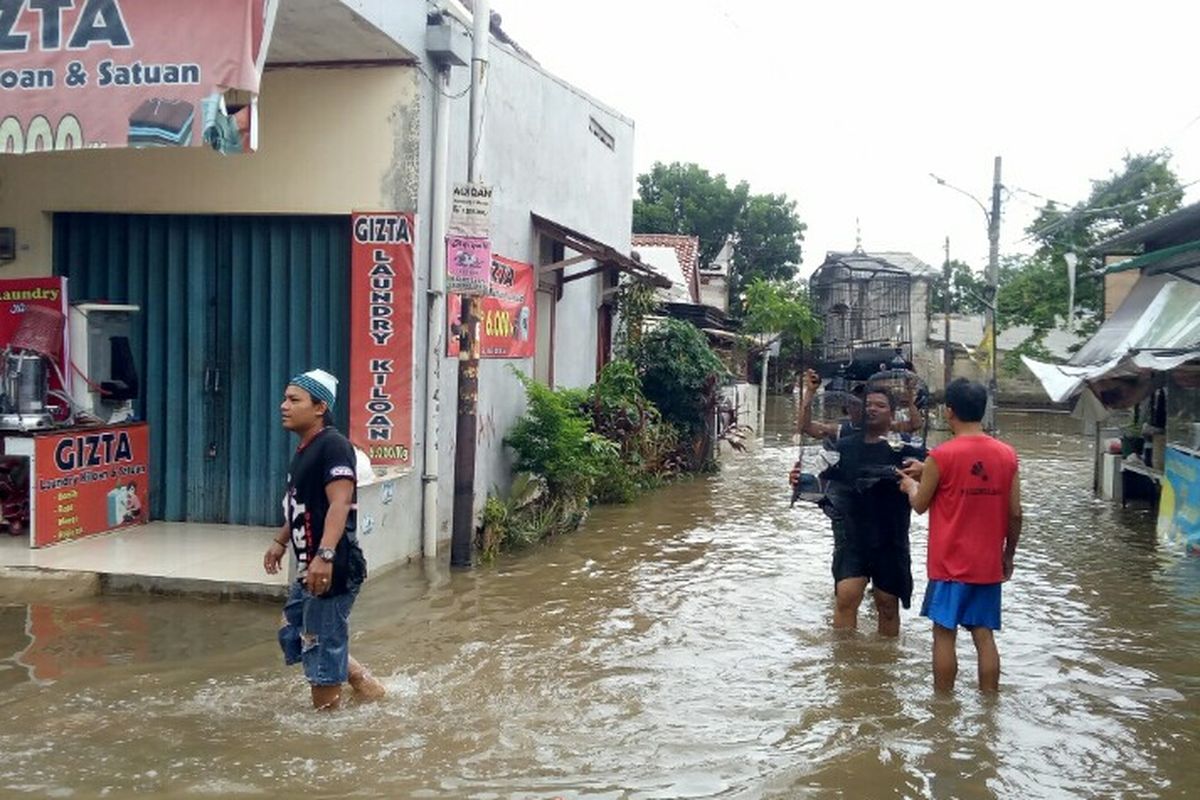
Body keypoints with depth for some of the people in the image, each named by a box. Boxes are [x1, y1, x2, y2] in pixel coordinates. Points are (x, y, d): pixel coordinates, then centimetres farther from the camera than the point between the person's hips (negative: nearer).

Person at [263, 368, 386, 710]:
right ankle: (364, 684, 28)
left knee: (322, 647, -1)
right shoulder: (304, 449, 15)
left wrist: (325, 555, -36)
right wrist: (281, 541, 28)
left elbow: (340, 503, -28)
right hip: (311, 567, 11)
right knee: (292, 634, 20)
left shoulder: (333, 445, -16)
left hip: (332, 569, -11)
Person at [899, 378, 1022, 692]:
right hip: (988, 563, 4)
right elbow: (1015, 513, 3)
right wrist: (1008, 555, 16)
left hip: (950, 564, -4)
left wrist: (911, 485, 21)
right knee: (984, 635, 9)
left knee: (944, 634, 5)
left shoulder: (941, 456, -12)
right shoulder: (1007, 455, 1)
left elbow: (920, 505, 0)